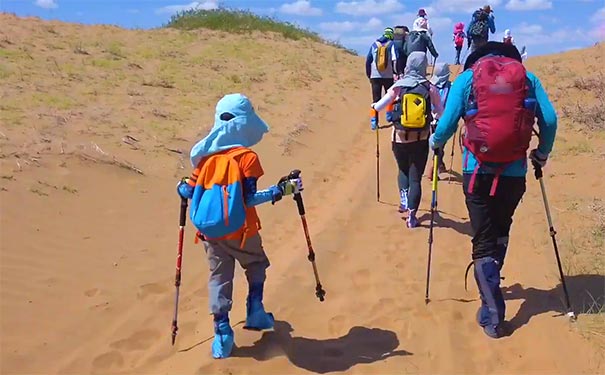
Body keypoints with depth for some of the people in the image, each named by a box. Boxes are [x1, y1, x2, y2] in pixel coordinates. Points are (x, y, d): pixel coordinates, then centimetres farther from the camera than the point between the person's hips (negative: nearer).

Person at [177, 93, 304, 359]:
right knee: (256, 265, 23)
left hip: (211, 232, 4)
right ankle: (255, 312, 23)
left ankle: (222, 333, 11)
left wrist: (181, 188, 27)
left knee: (219, 277, 12)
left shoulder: (206, 155, 2)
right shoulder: (247, 157, -13)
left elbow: (190, 191, 4)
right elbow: (249, 198, -17)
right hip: (240, 232, -4)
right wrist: (282, 190, -12)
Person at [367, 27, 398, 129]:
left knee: (376, 99, 3)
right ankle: (389, 115, 21)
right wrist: (396, 72, -3)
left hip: (375, 76, 2)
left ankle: (374, 121, -7)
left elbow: (368, 60, 8)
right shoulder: (391, 44, 1)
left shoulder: (374, 44, 9)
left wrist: (369, 75, 14)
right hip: (388, 76, -2)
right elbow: (395, 60, -11)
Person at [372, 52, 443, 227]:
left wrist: (373, 105, 21)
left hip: (400, 139, 1)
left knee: (403, 170, 26)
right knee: (415, 177, 7)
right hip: (421, 140, -1)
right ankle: (411, 214, 1)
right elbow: (441, 112, 0)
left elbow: (378, 107, -1)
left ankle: (404, 198, 10)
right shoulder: (429, 88, -6)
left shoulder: (398, 87, -6)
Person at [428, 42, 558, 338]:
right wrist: (542, 153, 19)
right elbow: (550, 120, 3)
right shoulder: (528, 78, 10)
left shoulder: (466, 78, 4)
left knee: (484, 241, 5)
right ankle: (490, 286, 38)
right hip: (515, 171, 2)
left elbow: (447, 124, -4)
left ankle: (492, 315, 3)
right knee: (500, 232, 24)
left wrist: (435, 142, 17)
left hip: (478, 170, -2)